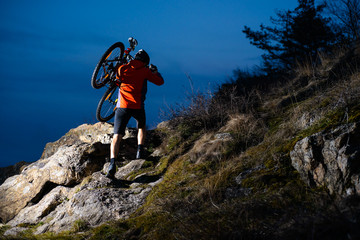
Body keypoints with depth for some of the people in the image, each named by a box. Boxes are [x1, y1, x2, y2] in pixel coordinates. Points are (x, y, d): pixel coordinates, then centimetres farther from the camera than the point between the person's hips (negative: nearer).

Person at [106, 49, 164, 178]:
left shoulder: (122, 69, 9)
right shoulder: (144, 71, 3)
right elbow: (160, 81, 11)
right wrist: (155, 71, 30)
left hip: (122, 106, 1)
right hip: (137, 106, -1)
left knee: (117, 137, -5)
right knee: (141, 126, 32)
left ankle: (112, 163, -24)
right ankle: (140, 151, 17)